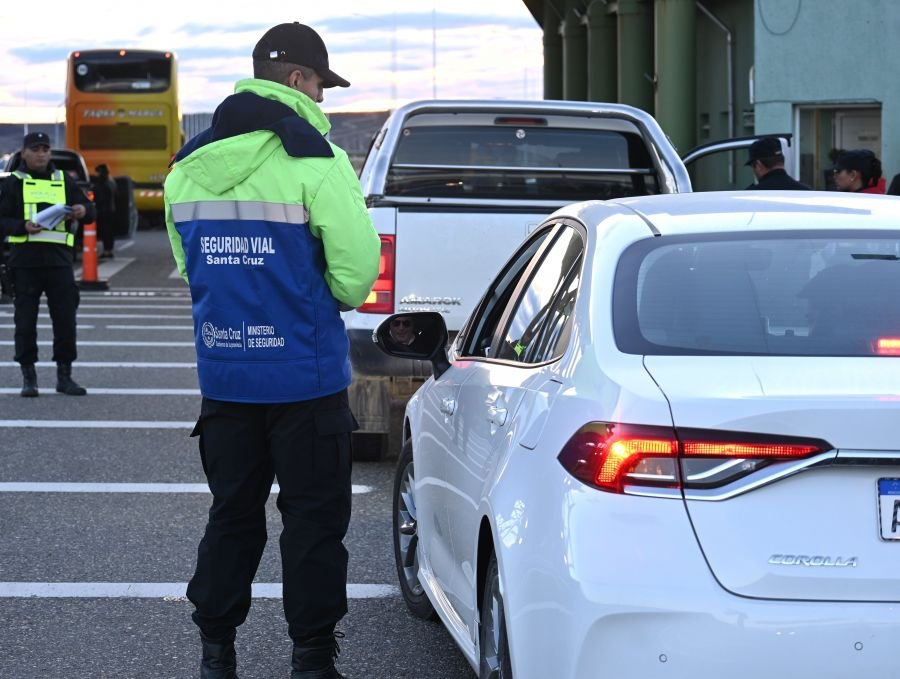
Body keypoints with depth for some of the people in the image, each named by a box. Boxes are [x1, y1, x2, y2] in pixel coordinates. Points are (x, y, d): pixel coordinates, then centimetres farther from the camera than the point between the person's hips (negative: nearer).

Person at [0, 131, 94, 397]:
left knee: (65, 319, 1)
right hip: (25, 261, -2)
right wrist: (23, 226, -19)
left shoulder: (64, 181, 15)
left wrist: (84, 211, -10)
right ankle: (28, 377, 8)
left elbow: (89, 210, 14)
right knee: (26, 320, 0)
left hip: (59, 258, 2)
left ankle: (64, 375, 10)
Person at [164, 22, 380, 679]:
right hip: (305, 374, -5)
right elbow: (357, 268, -16)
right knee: (314, 518, 6)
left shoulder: (190, 166, 6)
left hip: (223, 372, 5)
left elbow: (189, 264, 13)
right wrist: (337, 298, 5)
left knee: (233, 513, 16)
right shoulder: (313, 160, -14)